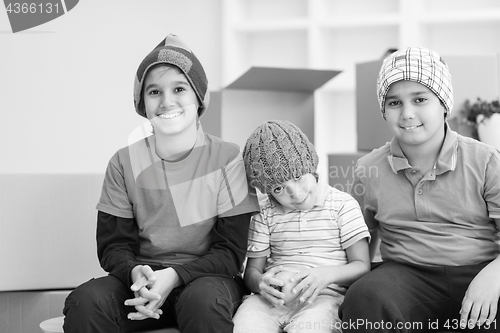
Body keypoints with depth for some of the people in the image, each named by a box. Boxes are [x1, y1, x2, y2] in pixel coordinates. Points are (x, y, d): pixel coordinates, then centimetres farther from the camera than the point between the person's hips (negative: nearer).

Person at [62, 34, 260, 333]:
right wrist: (135, 272, -19)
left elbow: (230, 251, -5)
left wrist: (175, 275, -21)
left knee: (203, 301, -37)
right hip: (141, 278, 2)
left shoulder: (227, 159, -4)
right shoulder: (125, 163, 3)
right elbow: (113, 245, 4)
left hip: (208, 276, -2)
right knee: (85, 302, -28)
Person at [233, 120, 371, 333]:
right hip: (273, 298, 3)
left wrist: (327, 274, -18)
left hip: (323, 297, -2)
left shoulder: (343, 205, 7)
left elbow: (362, 266, 4)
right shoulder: (265, 214, 14)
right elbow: (252, 269, 13)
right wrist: (261, 283, -13)